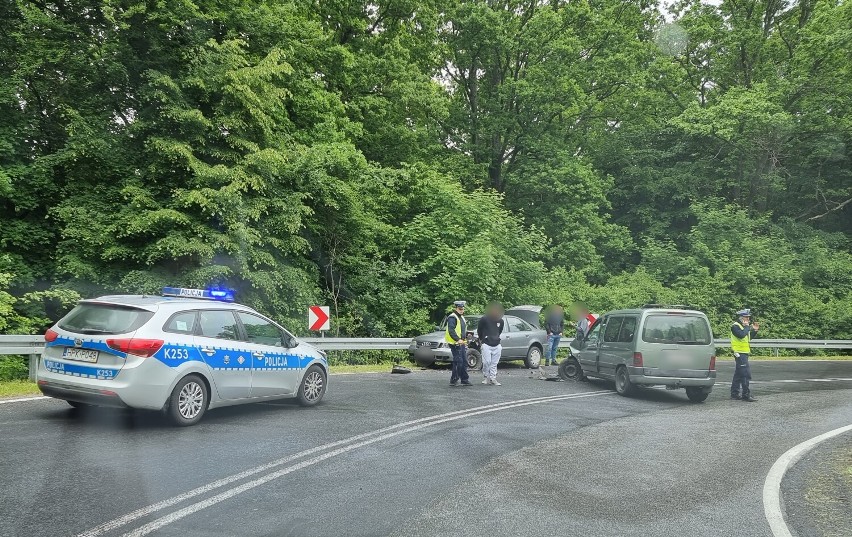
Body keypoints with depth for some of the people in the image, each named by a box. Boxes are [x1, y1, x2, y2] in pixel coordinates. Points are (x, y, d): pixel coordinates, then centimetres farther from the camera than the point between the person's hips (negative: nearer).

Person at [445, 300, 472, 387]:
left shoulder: (462, 317, 20)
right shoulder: (452, 318, -11)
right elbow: (451, 331, -22)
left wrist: (466, 337, 17)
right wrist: (458, 340, -28)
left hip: (462, 343, 10)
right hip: (455, 343, -10)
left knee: (464, 362, 10)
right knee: (458, 362, -10)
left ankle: (465, 380, 17)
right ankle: (454, 380, -2)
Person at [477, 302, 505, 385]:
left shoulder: (500, 321, 7)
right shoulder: (484, 319, -6)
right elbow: (479, 330, 7)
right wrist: (482, 339, 17)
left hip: (496, 345, 4)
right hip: (486, 344, -4)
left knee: (494, 363, 4)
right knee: (487, 362, -6)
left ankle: (493, 378, 10)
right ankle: (486, 377, 10)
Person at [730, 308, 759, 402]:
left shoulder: (743, 326, 18)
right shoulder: (735, 326, -12)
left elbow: (748, 337, 22)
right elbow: (741, 335, -29)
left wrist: (754, 330, 9)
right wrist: (747, 327, -16)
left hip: (744, 353, 10)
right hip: (740, 353, -10)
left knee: (738, 374, 12)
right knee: (746, 374, -14)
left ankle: (734, 393, 17)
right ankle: (746, 395, -13)